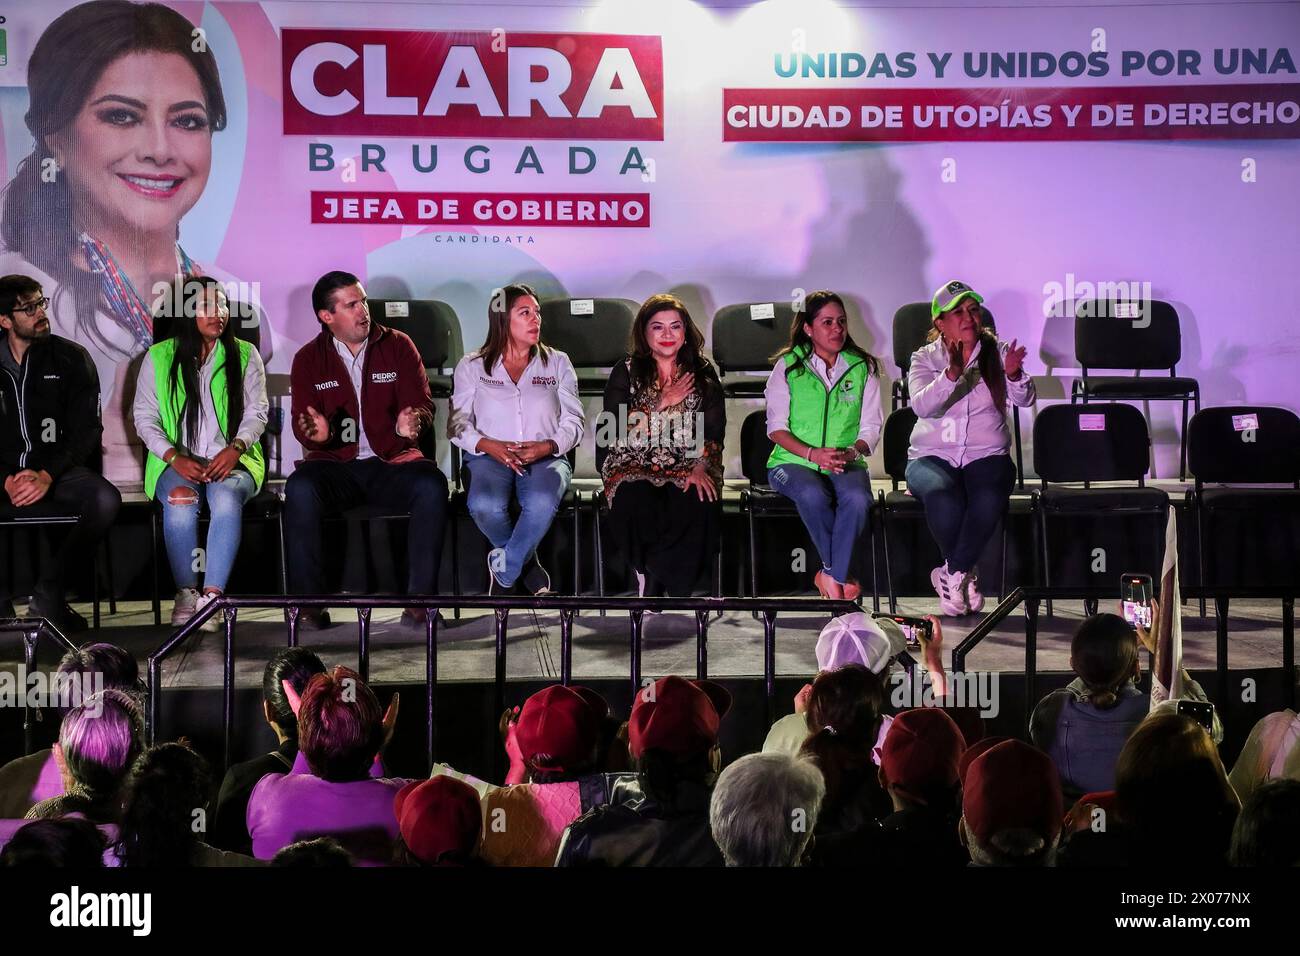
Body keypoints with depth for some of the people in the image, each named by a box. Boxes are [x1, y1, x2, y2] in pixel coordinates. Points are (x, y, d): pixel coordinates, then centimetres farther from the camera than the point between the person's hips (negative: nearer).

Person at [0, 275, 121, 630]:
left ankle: (49, 594, -15)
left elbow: (86, 431, -2)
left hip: (58, 469, 0)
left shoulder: (71, 359, 4)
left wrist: (47, 476, -18)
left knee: (106, 499, -32)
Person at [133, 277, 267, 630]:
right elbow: (144, 417, 5)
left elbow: (257, 411, 7)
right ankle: (185, 593, -23)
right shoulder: (159, 357, 8)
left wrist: (235, 448, -13)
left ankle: (212, 596, -37)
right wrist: (175, 458, -11)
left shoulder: (245, 355, 10)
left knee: (226, 498, -35)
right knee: (181, 500, -35)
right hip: (177, 461, 0)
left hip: (231, 460, 0)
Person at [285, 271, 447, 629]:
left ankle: (419, 599, -27)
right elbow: (302, 423, 2)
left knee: (432, 485, -32)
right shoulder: (308, 359, 7)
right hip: (335, 463, 0)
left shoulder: (398, 345, 7)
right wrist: (316, 434, -24)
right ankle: (308, 601, -25)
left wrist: (412, 423, -25)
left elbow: (423, 404, 1)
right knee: (299, 488, -33)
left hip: (392, 461, 0)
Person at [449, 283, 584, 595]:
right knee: (485, 505, -36)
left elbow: (573, 422, 8)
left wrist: (546, 447, -14)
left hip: (545, 456, 0)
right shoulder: (472, 367, 12)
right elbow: (459, 423, 5)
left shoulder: (557, 363, 15)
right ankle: (530, 568, -7)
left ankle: (503, 571, -13)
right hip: (489, 456, 0)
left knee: (542, 502, -37)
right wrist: (490, 446, -15)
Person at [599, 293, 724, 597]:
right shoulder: (626, 372, 5)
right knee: (635, 504, -36)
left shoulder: (703, 373, 11)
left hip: (687, 466, 1)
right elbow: (613, 430, -6)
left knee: (700, 506, -33)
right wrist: (661, 403, -9)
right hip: (635, 466, -1)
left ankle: (653, 582, -13)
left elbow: (715, 430, 4)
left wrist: (701, 467, -15)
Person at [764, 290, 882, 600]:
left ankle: (831, 576, -21)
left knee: (857, 499, -34)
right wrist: (813, 453, -17)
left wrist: (850, 452, -16)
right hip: (793, 461, -1)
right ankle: (843, 574, -18)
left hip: (847, 463, 1)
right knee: (813, 495, -36)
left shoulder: (864, 367, 10)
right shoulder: (788, 366, 6)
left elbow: (871, 427, 6)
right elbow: (776, 427, 0)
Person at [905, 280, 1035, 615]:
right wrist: (952, 374, -32)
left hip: (986, 456, 1)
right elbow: (922, 406, -15)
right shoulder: (925, 359, 5)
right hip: (932, 457, -1)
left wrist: (1014, 375, -30)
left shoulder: (996, 352, 8)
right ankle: (965, 574, -12)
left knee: (989, 498, -35)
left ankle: (952, 574, -17)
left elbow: (1024, 400, -7)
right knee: (943, 497, -36)